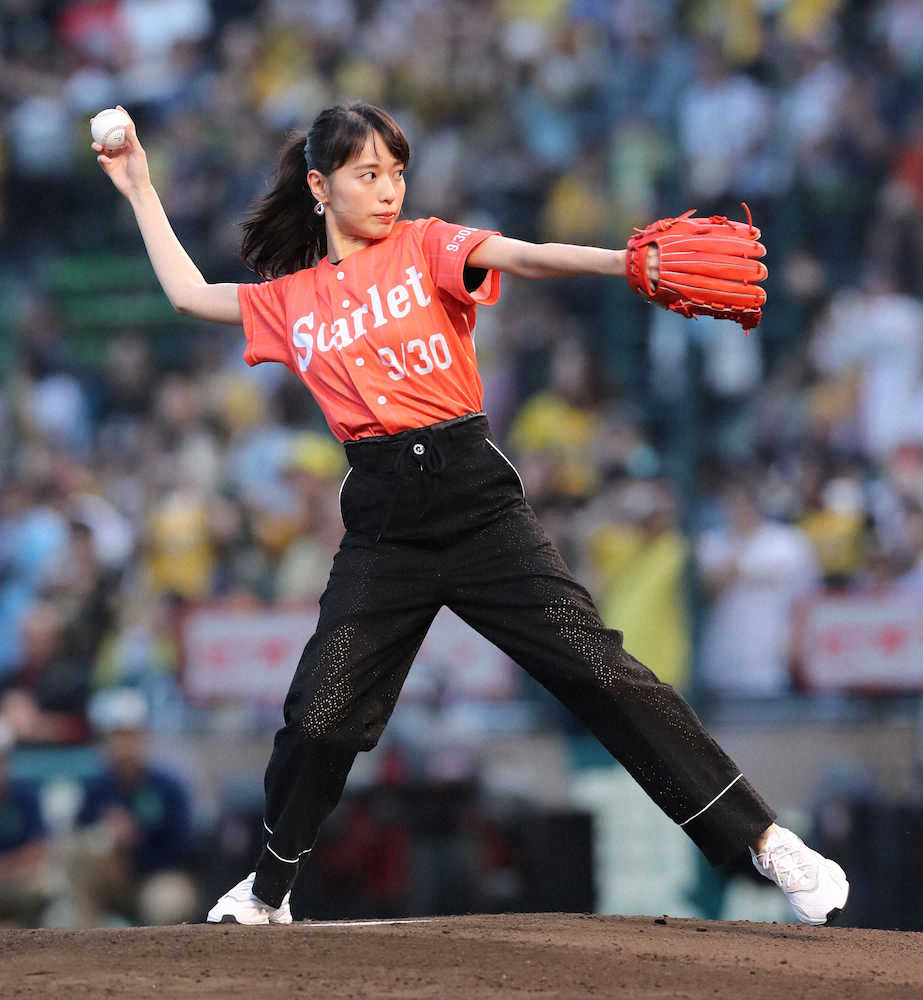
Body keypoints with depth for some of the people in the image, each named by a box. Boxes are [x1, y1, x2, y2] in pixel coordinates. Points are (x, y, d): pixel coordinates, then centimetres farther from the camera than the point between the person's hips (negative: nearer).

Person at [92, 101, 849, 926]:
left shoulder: (425, 247, 6)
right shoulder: (293, 299, 16)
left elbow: (522, 257, -12)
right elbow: (190, 294, 30)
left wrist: (623, 262, -30)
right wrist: (140, 188, 33)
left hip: (474, 495, -3)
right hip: (382, 524, 3)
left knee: (597, 668, -12)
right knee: (320, 716, -2)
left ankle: (764, 841, -13)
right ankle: (269, 890, 23)